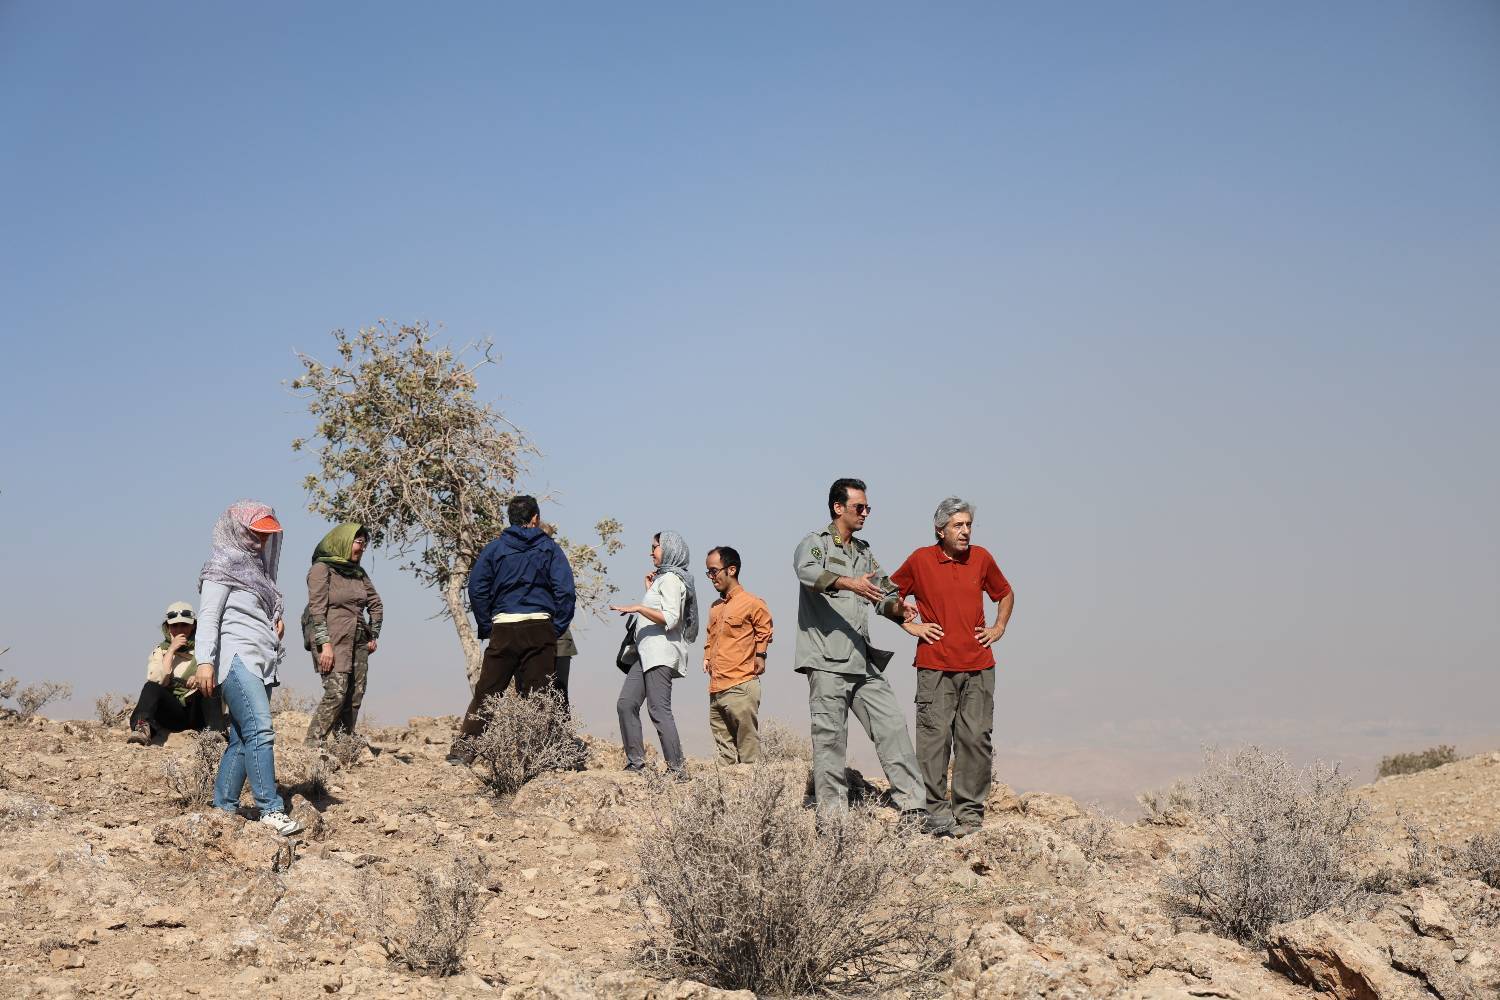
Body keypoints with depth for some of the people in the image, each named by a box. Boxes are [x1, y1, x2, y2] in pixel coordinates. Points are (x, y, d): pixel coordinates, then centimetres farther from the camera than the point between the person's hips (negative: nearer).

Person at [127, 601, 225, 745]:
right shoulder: (159, 653, 15)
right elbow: (157, 682, -4)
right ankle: (143, 729, -47)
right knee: (151, 687, -28)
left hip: (197, 712, 0)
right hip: (172, 712, 0)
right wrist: (171, 650, -7)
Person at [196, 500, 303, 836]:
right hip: (238, 657, -9)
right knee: (260, 730, -18)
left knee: (242, 739, 5)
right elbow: (208, 617, -8)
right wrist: (205, 661, -18)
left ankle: (224, 809, 9)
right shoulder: (223, 565, 0)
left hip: (261, 662, 9)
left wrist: (276, 621, 11)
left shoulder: (257, 568, 24)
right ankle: (271, 809, -22)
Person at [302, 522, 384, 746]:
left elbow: (376, 604, 24)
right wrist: (324, 644, -17)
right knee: (336, 692, -19)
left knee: (355, 696, 1)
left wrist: (374, 635, 15)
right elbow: (317, 608, -11)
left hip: (358, 642, 7)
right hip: (333, 641, -7)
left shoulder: (358, 572, 16)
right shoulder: (322, 569, -3)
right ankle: (311, 745, -16)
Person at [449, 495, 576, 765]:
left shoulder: (494, 548, 8)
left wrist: (486, 628, 7)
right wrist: (557, 629, 2)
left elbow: (477, 589, 1)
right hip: (540, 630, -1)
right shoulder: (549, 548, 6)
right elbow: (566, 591, -5)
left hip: (504, 630, 1)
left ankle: (462, 751, 3)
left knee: (485, 694, 6)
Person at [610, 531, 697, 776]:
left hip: (662, 653, -10)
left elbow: (670, 618, -18)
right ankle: (636, 763, 6)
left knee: (659, 710, -13)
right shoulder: (662, 578, 23)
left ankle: (677, 768, -11)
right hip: (649, 653, 10)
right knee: (626, 704, 4)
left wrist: (638, 608, -20)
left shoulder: (671, 579, -7)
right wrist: (650, 590, 22)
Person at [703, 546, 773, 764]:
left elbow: (764, 633, 2)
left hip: (740, 688, -8)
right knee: (724, 749, 10)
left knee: (747, 745, -6)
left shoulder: (751, 603, -6)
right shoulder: (715, 607, 17)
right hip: (715, 690, 8)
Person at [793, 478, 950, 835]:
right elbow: (807, 571, -23)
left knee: (893, 727, 0)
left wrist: (896, 607, -2)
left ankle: (914, 808, 1)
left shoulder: (864, 552, 22)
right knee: (830, 738, -3)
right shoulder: (815, 543, 0)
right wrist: (850, 583, -38)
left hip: (863, 661, 7)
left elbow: (884, 594, 23)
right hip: (827, 661, -7)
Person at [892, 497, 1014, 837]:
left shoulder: (981, 558, 9)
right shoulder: (920, 560, 1)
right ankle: (936, 810, 2)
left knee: (976, 738, 1)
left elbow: (1005, 593, 26)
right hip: (935, 667, -3)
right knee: (934, 738, -6)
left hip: (978, 667, 3)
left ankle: (970, 811, 9)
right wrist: (911, 626, 3)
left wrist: (998, 628, 13)